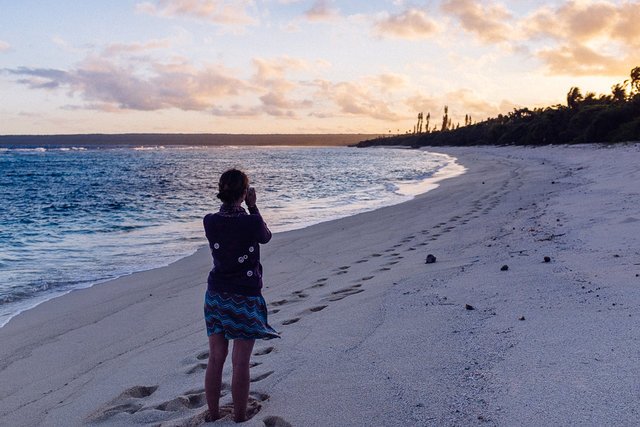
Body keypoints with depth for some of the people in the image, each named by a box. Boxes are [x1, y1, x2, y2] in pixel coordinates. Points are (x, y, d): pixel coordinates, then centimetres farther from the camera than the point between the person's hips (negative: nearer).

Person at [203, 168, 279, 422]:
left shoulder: (209, 222, -7)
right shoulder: (252, 223, -18)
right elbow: (266, 237, 4)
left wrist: (227, 203, 11)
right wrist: (252, 207, 7)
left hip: (216, 295, 4)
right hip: (245, 298, -4)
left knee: (215, 359, 14)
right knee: (240, 363, 6)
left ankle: (213, 416, 26)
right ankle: (239, 419, 17)